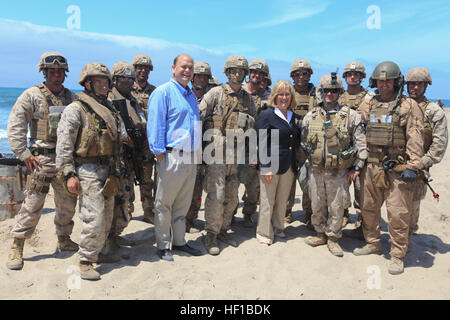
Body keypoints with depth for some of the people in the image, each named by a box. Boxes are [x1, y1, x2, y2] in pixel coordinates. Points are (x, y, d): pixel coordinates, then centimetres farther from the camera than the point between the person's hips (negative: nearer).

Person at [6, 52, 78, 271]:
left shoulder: (71, 97, 12)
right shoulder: (32, 95, -1)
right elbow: (15, 125, -4)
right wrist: (24, 153, -10)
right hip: (42, 158, -4)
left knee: (68, 202, 12)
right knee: (33, 204, -5)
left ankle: (64, 240, 30)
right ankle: (17, 248, 8)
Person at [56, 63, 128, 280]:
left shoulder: (109, 109, 15)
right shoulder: (75, 109, -7)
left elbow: (119, 137, 23)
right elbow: (64, 144, -11)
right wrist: (69, 174, -16)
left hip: (108, 171, 8)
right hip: (87, 171, -8)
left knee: (107, 217, 14)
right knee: (94, 218, -10)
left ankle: (96, 253, 31)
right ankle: (85, 262, 4)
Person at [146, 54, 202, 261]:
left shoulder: (191, 95, 18)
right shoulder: (163, 92, -6)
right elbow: (155, 125, -11)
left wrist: (196, 154, 18)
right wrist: (160, 153, -15)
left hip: (191, 157, 8)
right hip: (172, 157, -7)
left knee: (183, 203, 15)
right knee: (164, 204, 3)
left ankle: (179, 241, 26)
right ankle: (163, 246, 14)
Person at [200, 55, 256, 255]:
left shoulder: (247, 98, 14)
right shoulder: (216, 93, -2)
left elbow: (255, 124, 23)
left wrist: (246, 120, 2)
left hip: (236, 153, 5)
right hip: (217, 152, -5)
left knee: (232, 196, 11)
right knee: (216, 195, -7)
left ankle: (223, 230, 26)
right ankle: (211, 235, 7)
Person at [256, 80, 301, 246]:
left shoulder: (295, 117, 12)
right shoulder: (267, 115, -6)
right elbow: (262, 143, -10)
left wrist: (297, 163, 12)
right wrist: (265, 168, -15)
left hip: (290, 166, 6)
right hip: (271, 165, -5)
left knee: (282, 201, 15)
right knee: (268, 201, 2)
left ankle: (278, 227, 32)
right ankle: (264, 234, 15)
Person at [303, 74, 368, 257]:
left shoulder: (351, 116, -3)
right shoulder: (311, 116, 5)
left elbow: (361, 144, -2)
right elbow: (303, 142, 15)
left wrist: (357, 167, -5)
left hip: (339, 172, -3)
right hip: (316, 171, 3)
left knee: (336, 208, 7)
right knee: (317, 206, 14)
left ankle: (333, 238, 25)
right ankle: (320, 234, 33)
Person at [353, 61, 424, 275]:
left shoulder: (409, 106, 0)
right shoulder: (366, 106, 12)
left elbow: (415, 138, -7)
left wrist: (412, 166, -15)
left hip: (397, 169, -4)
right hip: (371, 167, 5)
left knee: (398, 214, -2)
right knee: (368, 208, 14)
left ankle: (397, 255, 11)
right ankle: (373, 244, 32)